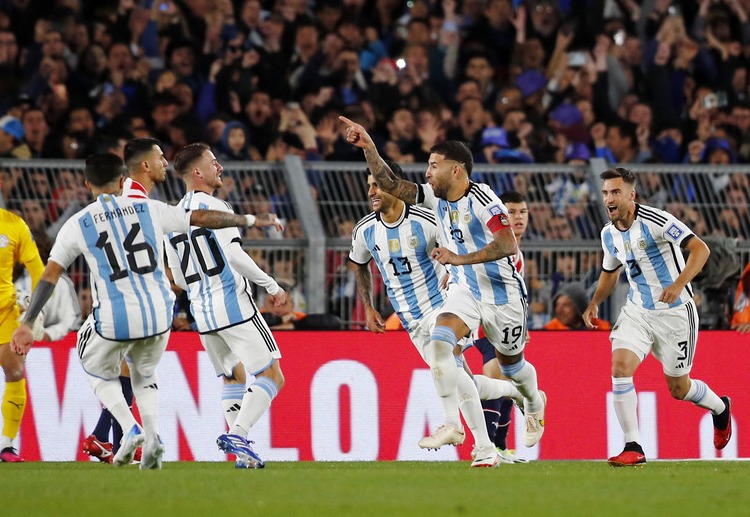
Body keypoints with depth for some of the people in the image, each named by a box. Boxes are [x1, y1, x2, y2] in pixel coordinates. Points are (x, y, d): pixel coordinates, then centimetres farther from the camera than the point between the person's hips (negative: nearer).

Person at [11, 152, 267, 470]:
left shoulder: (77, 226, 1)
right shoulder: (149, 210, 5)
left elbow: (49, 277, -1)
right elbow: (204, 218, 9)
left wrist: (27, 324, 3)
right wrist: (250, 220, 22)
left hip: (114, 320, -3)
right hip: (158, 315, 3)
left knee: (99, 372, 26)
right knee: (145, 374, 28)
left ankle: (131, 429, 2)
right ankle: (152, 439, 6)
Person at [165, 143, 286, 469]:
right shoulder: (213, 207, -10)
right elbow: (235, 255, -20)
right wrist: (272, 286, -12)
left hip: (201, 310, 8)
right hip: (234, 306, -8)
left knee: (233, 378, 18)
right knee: (272, 377, -5)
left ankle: (241, 452, 7)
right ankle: (237, 435, -22)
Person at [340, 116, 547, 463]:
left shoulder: (482, 199, -21)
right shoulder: (435, 197, -1)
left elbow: (508, 245, -29)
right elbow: (391, 184, -4)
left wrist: (460, 258, -35)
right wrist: (368, 147, -16)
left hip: (502, 292, -5)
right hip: (464, 288, 5)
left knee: (511, 363, 12)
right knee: (439, 342, -22)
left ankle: (534, 403, 48)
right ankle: (451, 425, -22)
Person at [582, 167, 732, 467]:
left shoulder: (654, 220, -19)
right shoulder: (609, 234, 3)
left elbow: (700, 249, -23)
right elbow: (610, 272, 23)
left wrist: (679, 284, -35)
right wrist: (594, 304, 7)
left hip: (675, 312, -5)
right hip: (637, 311, 5)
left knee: (679, 389, 6)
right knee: (620, 367, -18)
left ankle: (720, 409, 41)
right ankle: (633, 448, -14)